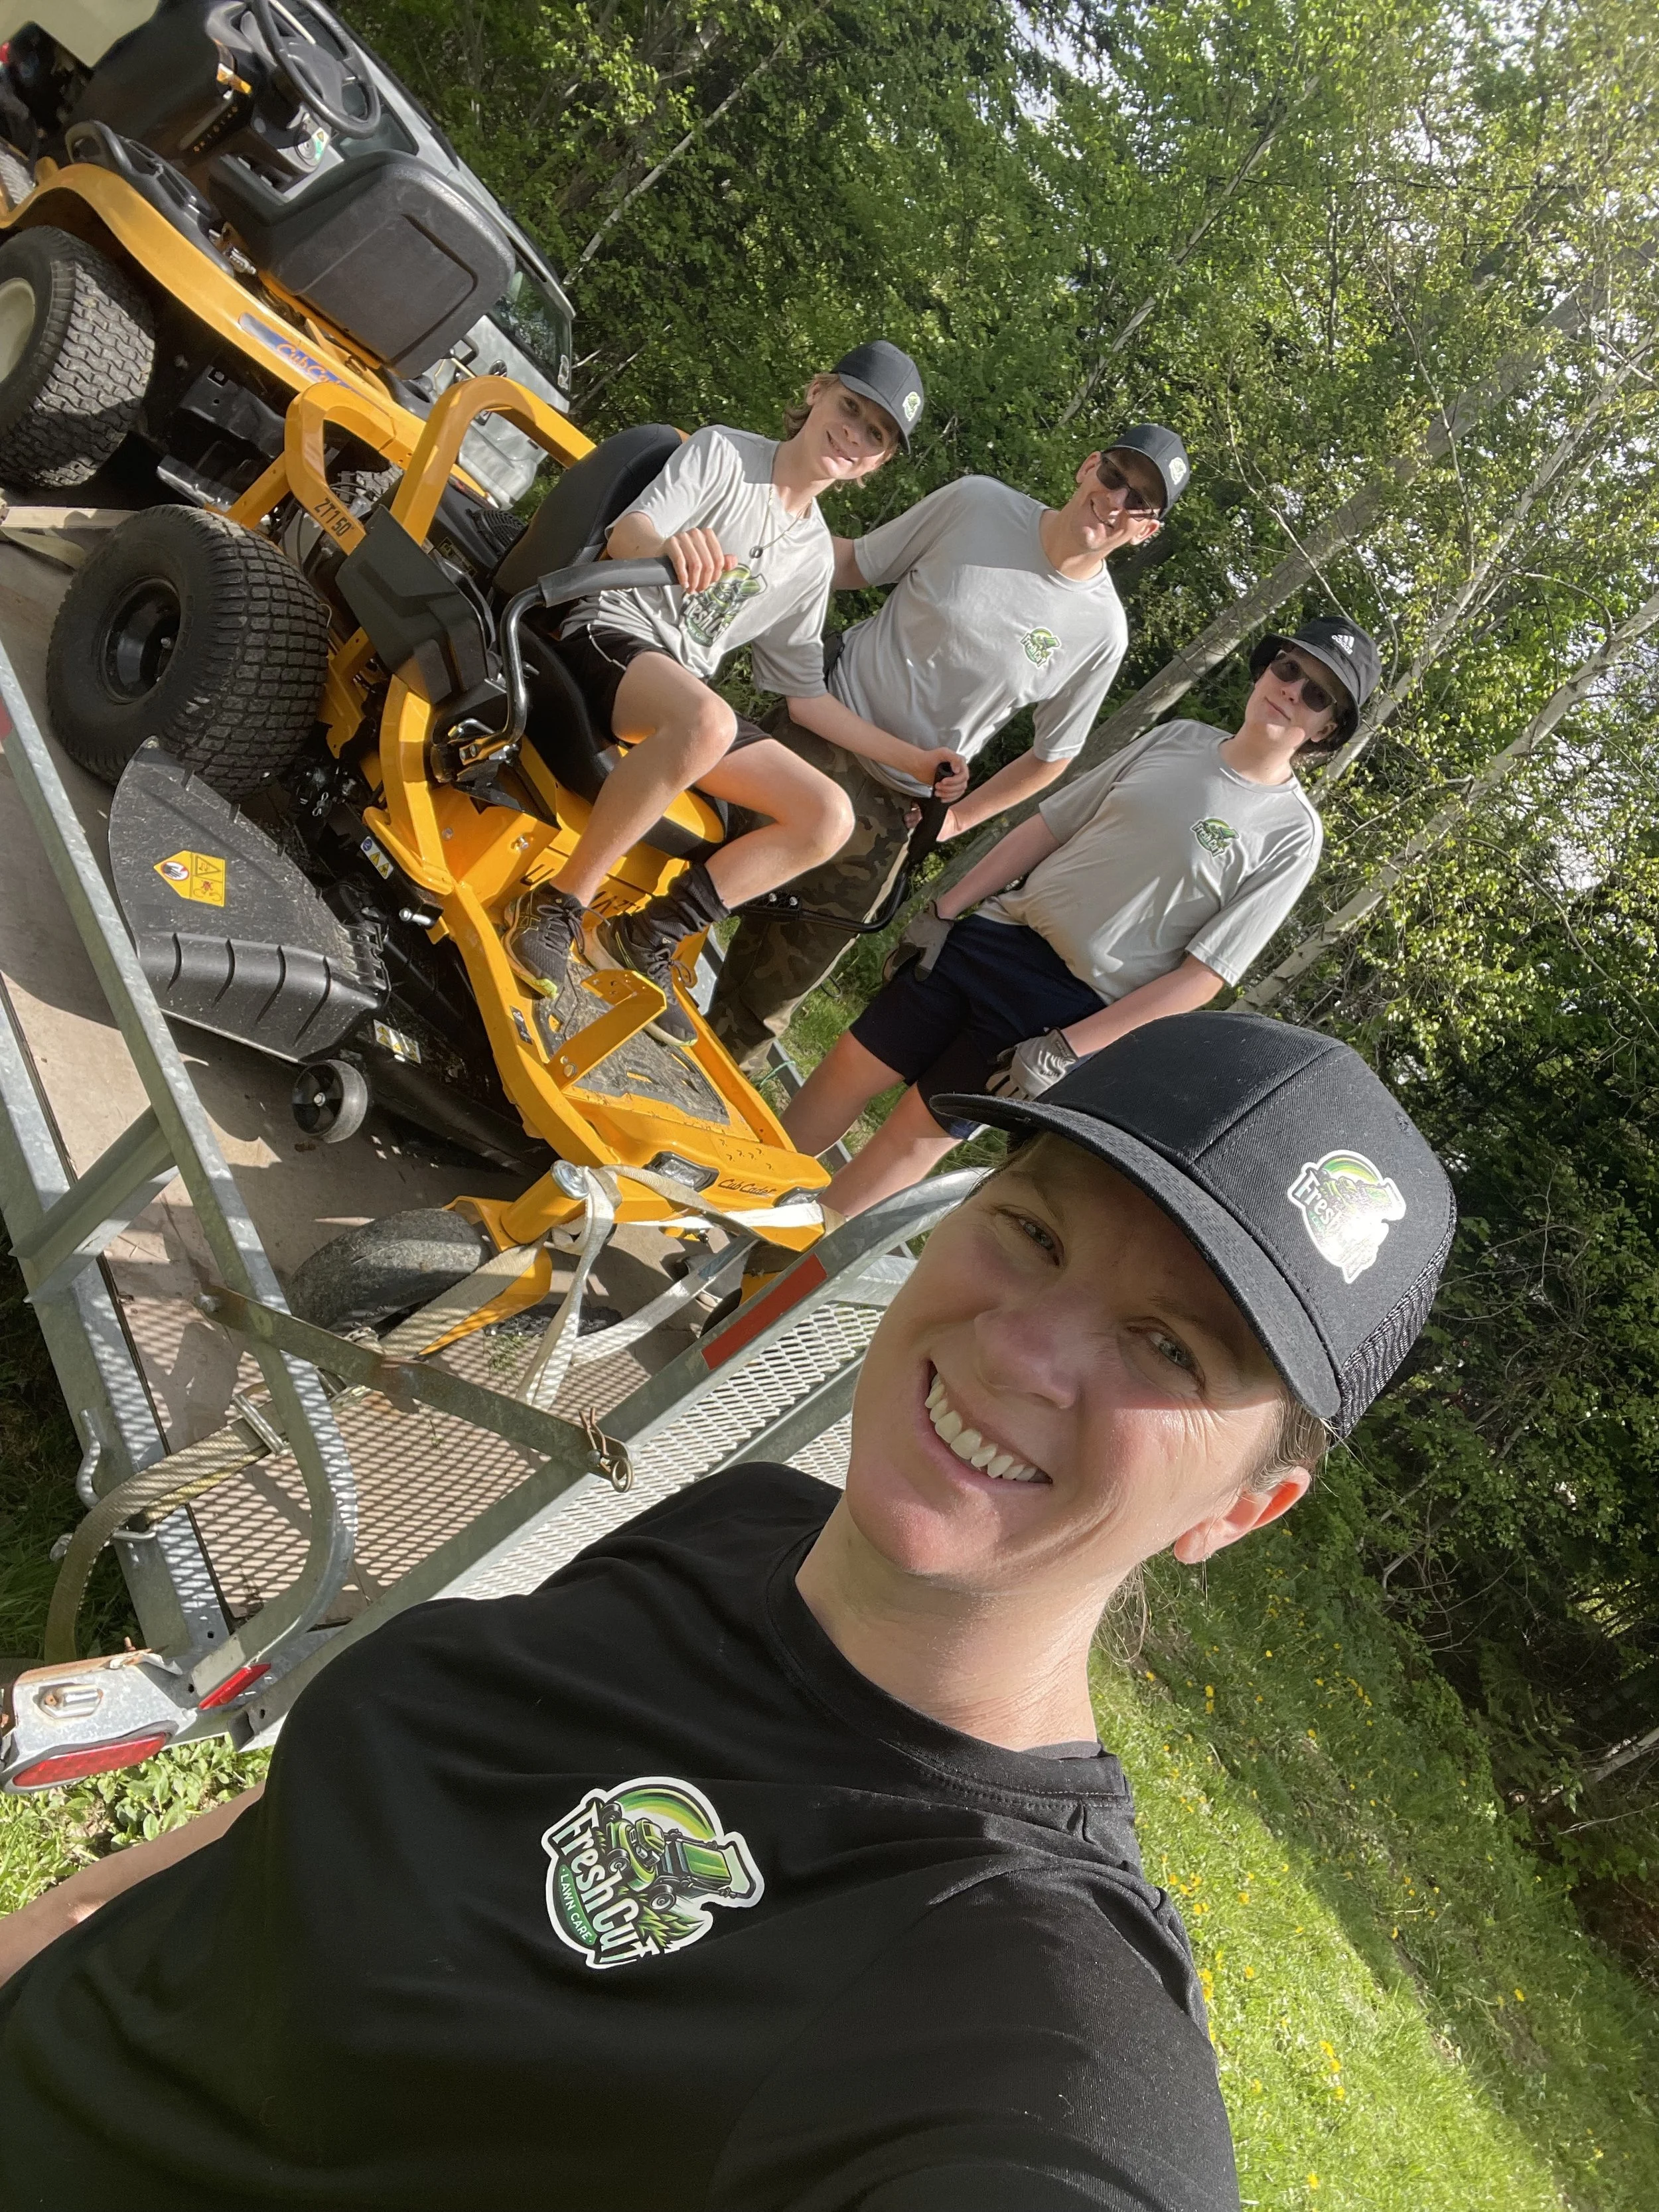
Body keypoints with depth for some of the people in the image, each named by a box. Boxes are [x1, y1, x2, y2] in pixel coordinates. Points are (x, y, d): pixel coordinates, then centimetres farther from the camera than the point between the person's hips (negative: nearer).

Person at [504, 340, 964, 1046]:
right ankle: (558, 903, -27)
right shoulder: (723, 451, 0)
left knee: (828, 816, -11)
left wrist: (909, 756, 11)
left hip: (688, 691, 6)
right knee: (707, 721, -40)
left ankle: (645, 939, -8)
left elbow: (802, 691, 18)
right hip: (613, 631, -6)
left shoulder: (814, 555, 16)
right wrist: (670, 547, -41)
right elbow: (626, 536, -15)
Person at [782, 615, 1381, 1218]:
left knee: (921, 1132, 3)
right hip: (997, 936, 4)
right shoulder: (1176, 738, 5)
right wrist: (944, 911, 3)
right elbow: (1047, 828, 8)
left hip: (1075, 1006, -4)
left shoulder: (1293, 835, -9)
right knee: (853, 1065, 6)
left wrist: (1065, 1052, -15)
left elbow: (1203, 976, -12)